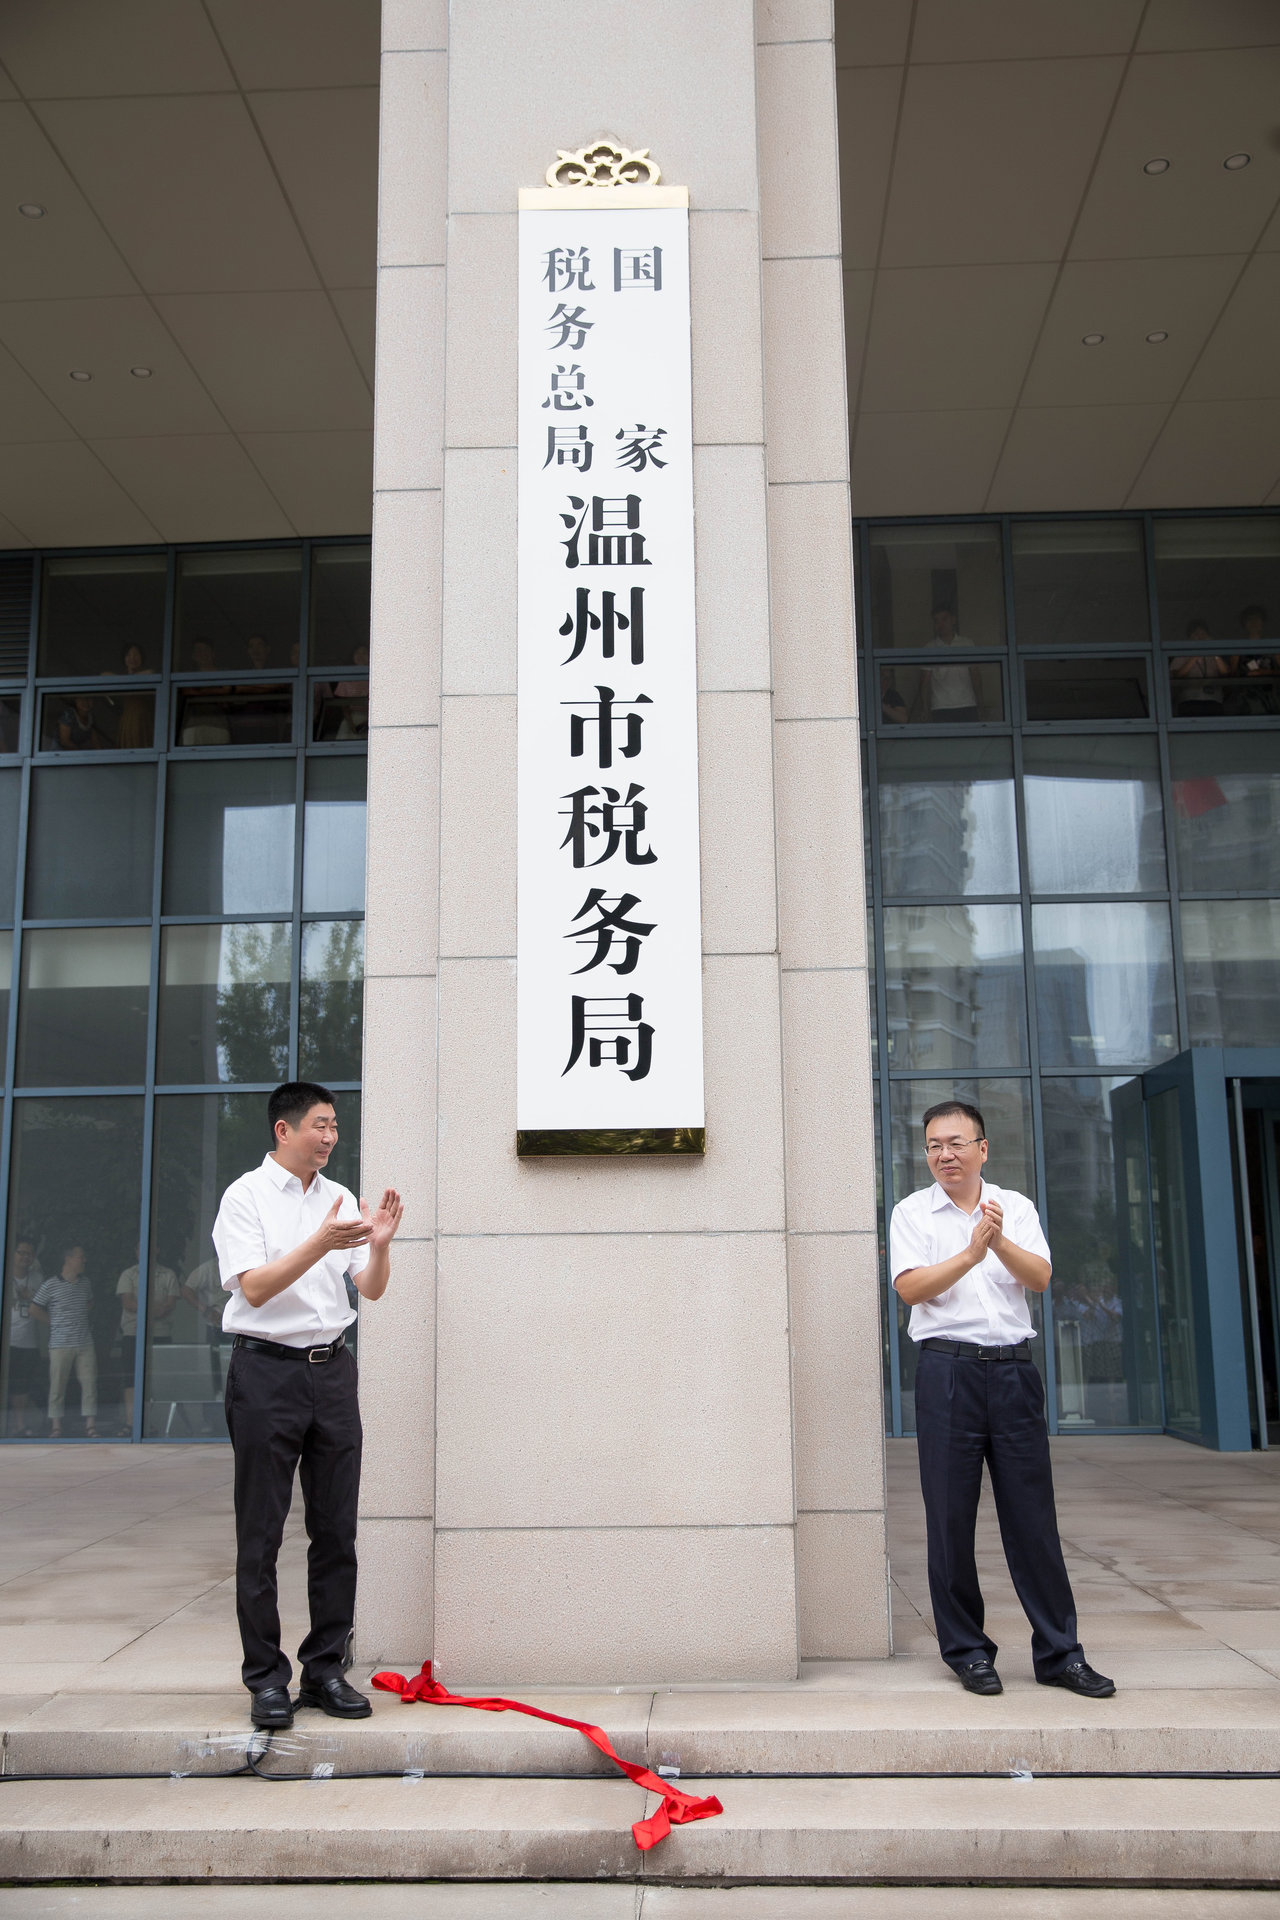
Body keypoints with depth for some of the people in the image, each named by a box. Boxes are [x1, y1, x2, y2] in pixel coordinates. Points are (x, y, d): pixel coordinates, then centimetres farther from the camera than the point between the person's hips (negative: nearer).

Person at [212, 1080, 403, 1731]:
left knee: (336, 1530, 7)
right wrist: (321, 1243, -24)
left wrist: (379, 1243, -10)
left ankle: (326, 1670, 17)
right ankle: (266, 1679, 10)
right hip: (267, 1368, -5)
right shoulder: (247, 1195, -4)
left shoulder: (340, 1198, 10)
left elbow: (371, 1289, 10)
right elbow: (254, 1287, -14)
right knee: (261, 1534, 1)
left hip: (332, 1369, 5)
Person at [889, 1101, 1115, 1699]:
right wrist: (971, 1253, -21)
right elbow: (911, 1287, -9)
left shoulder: (1015, 1207, 10)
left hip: (1013, 1369, 2)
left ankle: (1059, 1653, 13)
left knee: (1033, 1514, 4)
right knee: (950, 1517, 3)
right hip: (948, 1371, -1)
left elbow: (1040, 1278, -3)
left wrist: (999, 1242, -21)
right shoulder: (912, 1212, 4)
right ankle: (966, 1651, 15)